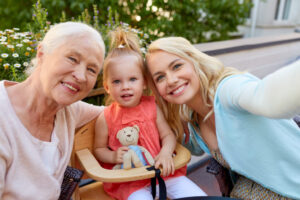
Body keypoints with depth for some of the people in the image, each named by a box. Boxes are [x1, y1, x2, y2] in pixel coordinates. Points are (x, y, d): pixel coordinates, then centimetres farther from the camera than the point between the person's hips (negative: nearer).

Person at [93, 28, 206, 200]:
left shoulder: (152, 106, -1)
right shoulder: (105, 119, -6)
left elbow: (168, 135, 1)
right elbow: (99, 149, 4)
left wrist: (166, 153, -19)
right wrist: (113, 156, -16)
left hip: (161, 170, 2)